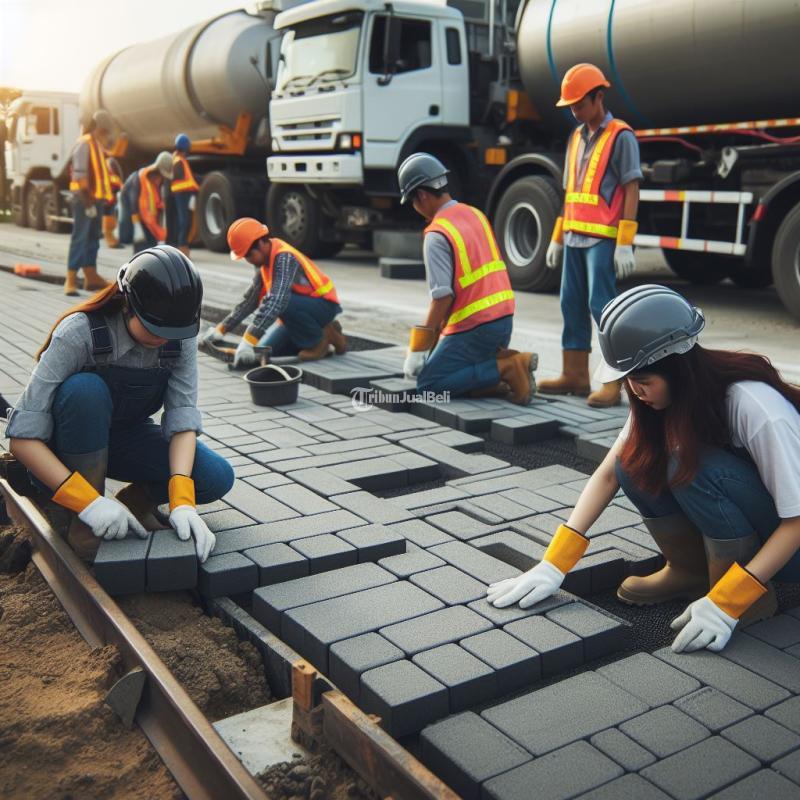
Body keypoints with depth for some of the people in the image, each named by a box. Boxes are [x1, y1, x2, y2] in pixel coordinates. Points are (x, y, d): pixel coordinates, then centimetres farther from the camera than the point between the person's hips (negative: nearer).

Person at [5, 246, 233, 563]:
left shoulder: (180, 336, -17)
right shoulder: (80, 332, -30)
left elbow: (182, 417, -20)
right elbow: (23, 436, -30)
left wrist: (182, 500, -36)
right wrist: (89, 502, -38)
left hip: (127, 436, 3)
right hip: (67, 443, -2)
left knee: (216, 478, -22)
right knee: (86, 389, -37)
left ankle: (136, 499, 5)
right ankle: (87, 518, -21)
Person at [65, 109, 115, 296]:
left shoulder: (98, 145, 18)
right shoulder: (84, 143, -11)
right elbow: (79, 175, -18)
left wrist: (103, 197, 15)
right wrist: (87, 200, -23)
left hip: (96, 198, 9)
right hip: (85, 199, -9)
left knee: (93, 238, 12)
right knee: (80, 238, -10)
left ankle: (91, 277, 19)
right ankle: (71, 280, -10)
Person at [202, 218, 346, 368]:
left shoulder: (284, 258, -27)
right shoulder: (264, 259, 1)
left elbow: (275, 301, -41)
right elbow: (250, 299, 10)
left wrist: (248, 341, -45)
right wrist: (222, 329, 4)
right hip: (300, 308, 9)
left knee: (284, 302, -36)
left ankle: (319, 341, -10)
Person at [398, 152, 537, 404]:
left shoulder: (436, 235, -15)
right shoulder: (475, 214, 11)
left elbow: (442, 297, -21)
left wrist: (419, 348, -13)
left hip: (476, 327, -8)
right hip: (504, 318, 9)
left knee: (428, 384, 0)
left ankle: (505, 369, -12)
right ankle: (504, 361, 0)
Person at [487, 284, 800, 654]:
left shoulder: (755, 407, -30)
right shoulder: (663, 396, -11)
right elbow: (609, 473, -13)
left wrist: (725, 603, -33)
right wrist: (554, 565, -20)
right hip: (734, 526, 6)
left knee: (697, 468, -32)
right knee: (636, 464, -17)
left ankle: (742, 594, -12)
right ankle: (690, 572, 1)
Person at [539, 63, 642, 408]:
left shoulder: (620, 137, -5)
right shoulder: (576, 137, 17)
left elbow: (631, 191, -10)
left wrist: (625, 244, -16)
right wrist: (557, 238, 18)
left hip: (603, 239, -7)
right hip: (575, 238, 8)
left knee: (601, 305, -9)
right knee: (573, 305, 9)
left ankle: (614, 381, -2)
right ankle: (574, 375, 17)